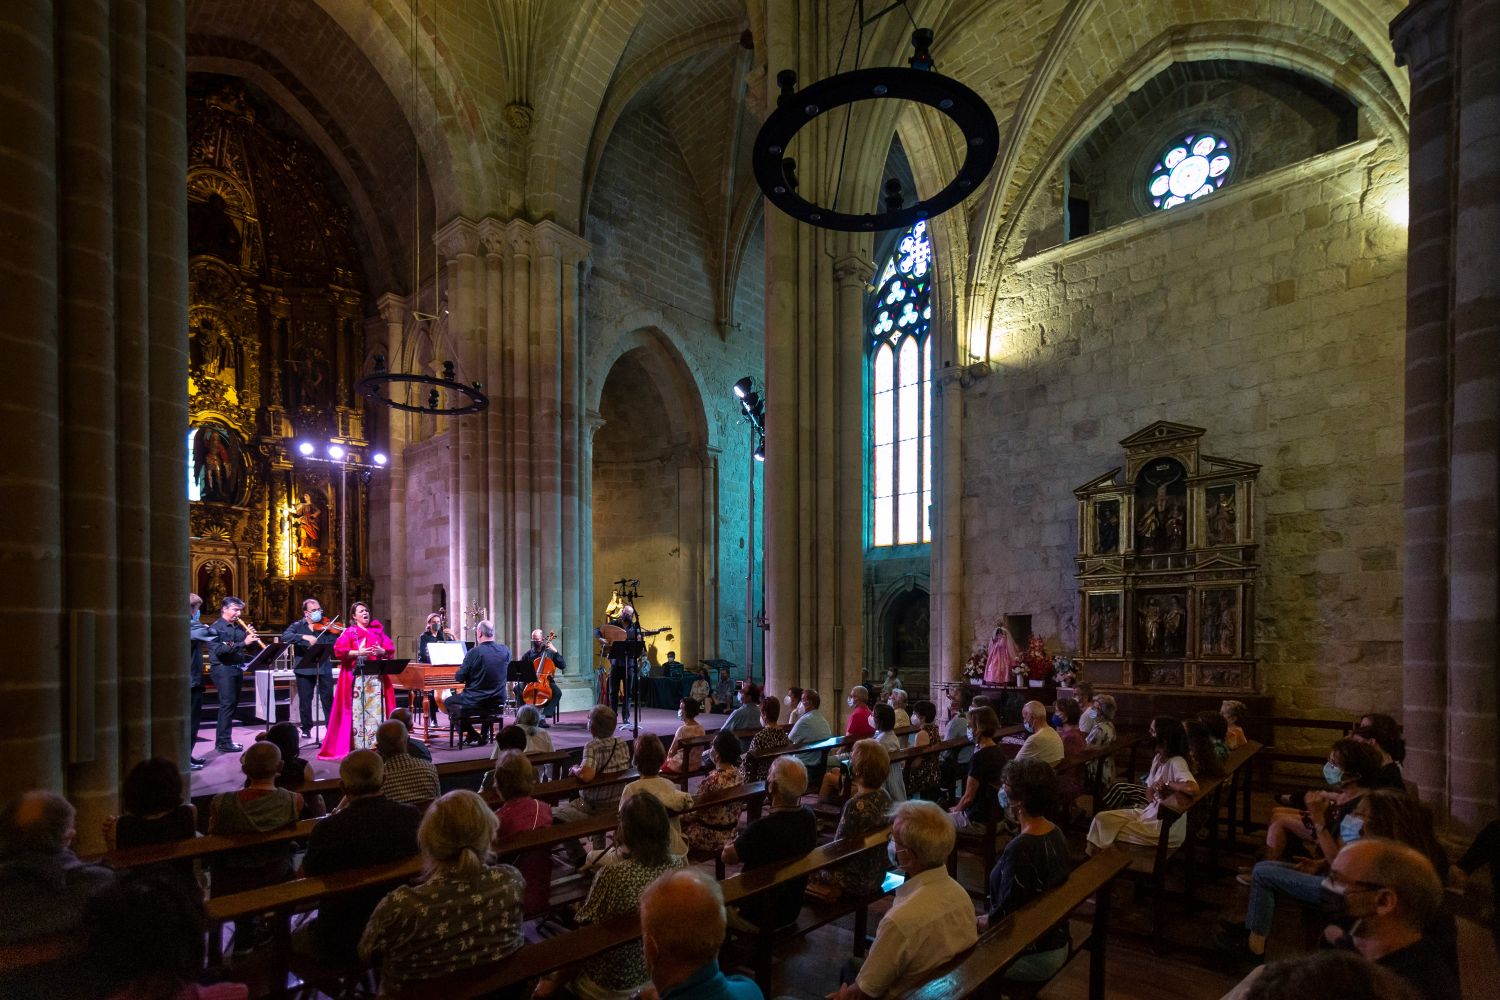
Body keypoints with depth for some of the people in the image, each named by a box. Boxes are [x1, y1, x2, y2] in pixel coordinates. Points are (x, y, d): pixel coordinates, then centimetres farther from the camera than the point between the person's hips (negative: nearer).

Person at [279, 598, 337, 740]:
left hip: (324, 668, 0)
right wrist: (304, 637, -26)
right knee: (305, 700, 9)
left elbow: (333, 644, -4)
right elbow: (285, 636, -13)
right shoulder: (297, 626, 6)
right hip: (304, 668, 0)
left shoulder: (325, 627, 6)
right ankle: (306, 729, 23)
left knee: (328, 699, 2)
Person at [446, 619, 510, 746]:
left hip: (475, 702, -4)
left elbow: (459, 678, -9)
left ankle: (473, 735, 13)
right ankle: (484, 734, 31)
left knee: (448, 702, 22)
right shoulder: (505, 650, -4)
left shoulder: (474, 653, -18)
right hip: (498, 702, 4)